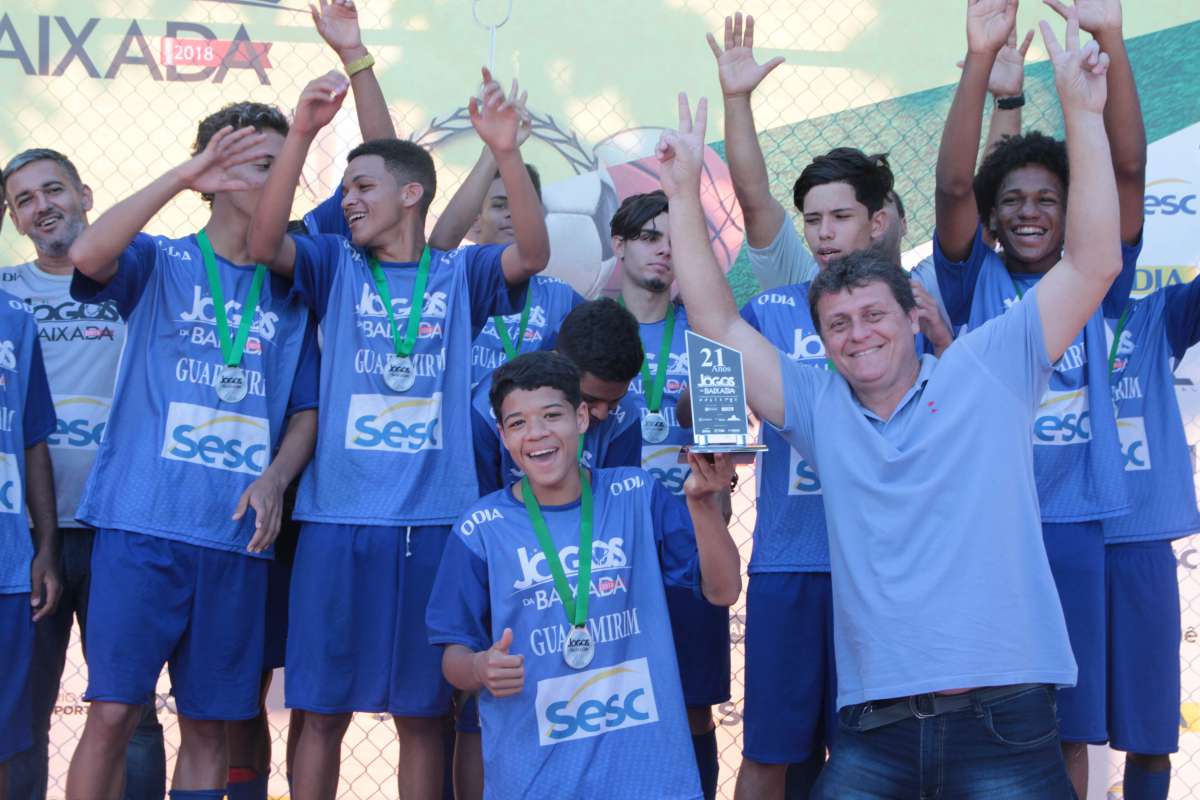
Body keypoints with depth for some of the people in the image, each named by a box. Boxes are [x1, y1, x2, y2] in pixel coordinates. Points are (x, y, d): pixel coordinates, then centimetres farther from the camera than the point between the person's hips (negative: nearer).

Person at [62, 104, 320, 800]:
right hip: (142, 525, -3)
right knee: (114, 711, -6)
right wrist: (182, 176, -19)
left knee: (210, 722, 6)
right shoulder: (160, 263, 5)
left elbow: (307, 410, 14)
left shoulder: (291, 293, 14)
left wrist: (275, 479, -5)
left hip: (238, 535, 3)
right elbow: (87, 255, -16)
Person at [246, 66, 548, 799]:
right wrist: (301, 134, -21)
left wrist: (507, 153, -25)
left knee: (422, 713, 7)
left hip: (434, 521, 0)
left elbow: (533, 255, -10)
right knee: (324, 710, 5)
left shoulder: (460, 275, 7)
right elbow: (264, 243, -9)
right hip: (340, 518, 0)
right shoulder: (336, 265, 8)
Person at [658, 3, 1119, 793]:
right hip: (874, 732, 2)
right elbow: (719, 326, 13)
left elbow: (1094, 264, 1)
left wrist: (1083, 113, -4)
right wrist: (685, 194, 9)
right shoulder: (820, 406, 13)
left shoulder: (985, 371, 6)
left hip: (1002, 722, -2)